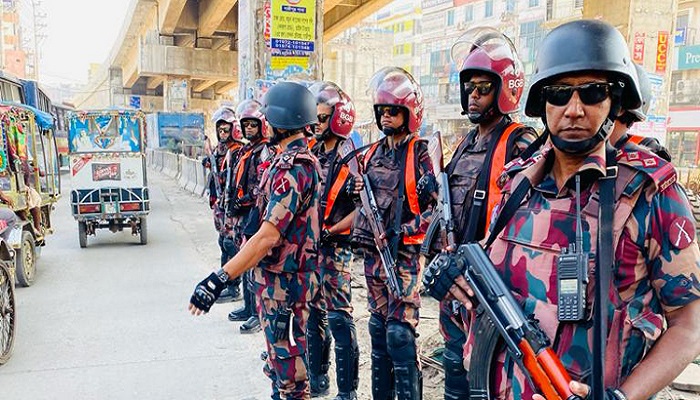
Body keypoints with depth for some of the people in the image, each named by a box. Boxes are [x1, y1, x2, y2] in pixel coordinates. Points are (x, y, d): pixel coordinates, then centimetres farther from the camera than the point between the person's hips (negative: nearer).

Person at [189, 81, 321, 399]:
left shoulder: (292, 167, -23)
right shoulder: (303, 160, 10)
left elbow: (269, 234, -30)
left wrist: (220, 278, -31)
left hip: (283, 279, -10)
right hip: (278, 275, 10)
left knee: (286, 353, 3)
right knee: (279, 350, 23)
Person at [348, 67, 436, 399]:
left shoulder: (419, 153, -6)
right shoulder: (372, 153, 12)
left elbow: (436, 206, -12)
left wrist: (404, 231, -21)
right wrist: (355, 191, -2)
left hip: (404, 252, -7)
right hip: (372, 250, 7)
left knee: (399, 333, -8)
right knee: (378, 328, 15)